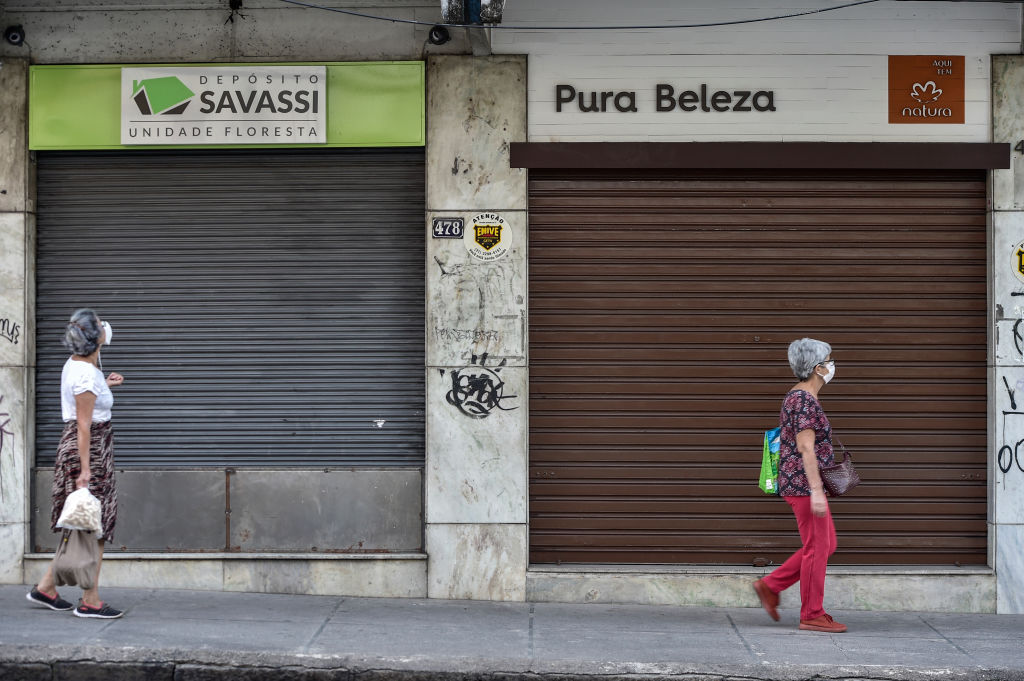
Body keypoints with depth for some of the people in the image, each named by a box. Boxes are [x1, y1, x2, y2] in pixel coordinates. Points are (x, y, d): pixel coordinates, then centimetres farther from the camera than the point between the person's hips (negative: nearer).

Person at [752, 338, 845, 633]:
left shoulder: (796, 396, 15)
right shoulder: (805, 401, -16)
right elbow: (806, 447, -21)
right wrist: (816, 491, -23)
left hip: (796, 483, 10)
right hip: (804, 483, -10)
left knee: (826, 545, 14)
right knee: (816, 548, -3)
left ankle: (770, 586, 15)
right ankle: (812, 615, 5)